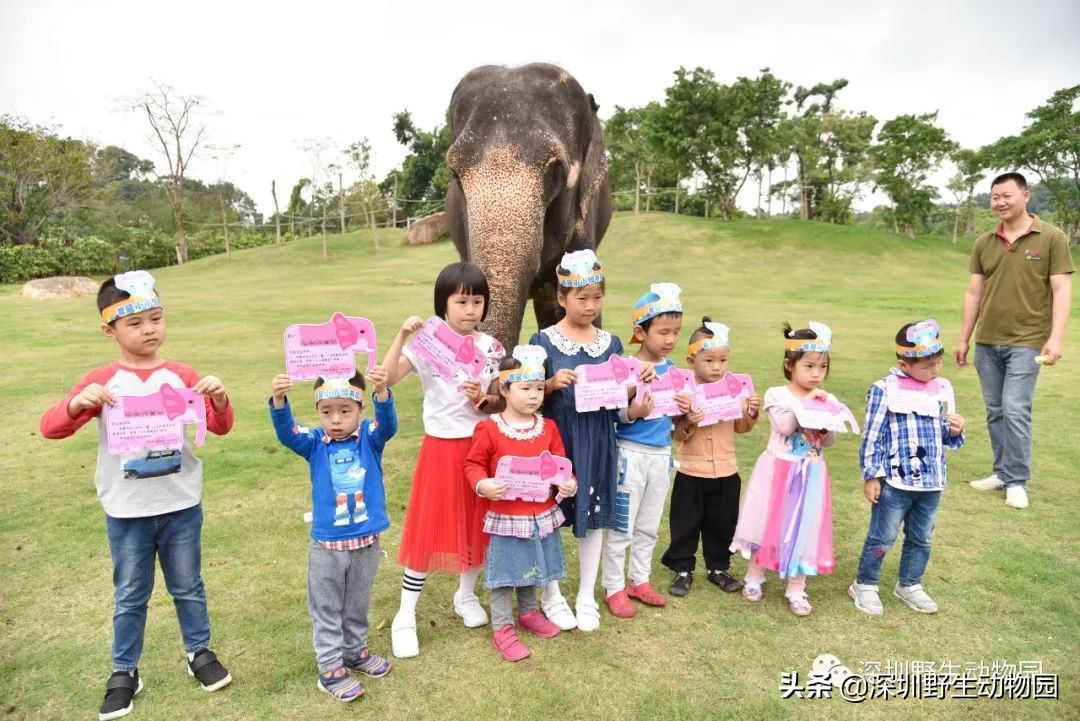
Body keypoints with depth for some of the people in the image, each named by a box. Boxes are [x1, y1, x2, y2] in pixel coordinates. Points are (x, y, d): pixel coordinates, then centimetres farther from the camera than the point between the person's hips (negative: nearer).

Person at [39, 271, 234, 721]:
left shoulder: (180, 376, -3)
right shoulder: (101, 382, -6)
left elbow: (220, 427, -2)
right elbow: (50, 428, -11)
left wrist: (220, 399, -23)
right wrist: (77, 403, -31)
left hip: (181, 506, 1)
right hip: (126, 512, -1)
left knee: (188, 587, 16)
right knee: (130, 596, 14)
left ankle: (200, 653, 35)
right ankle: (124, 672, 32)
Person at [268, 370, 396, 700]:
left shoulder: (370, 437, -7)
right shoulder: (315, 443, -7)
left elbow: (388, 424, -26)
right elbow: (286, 433, -23)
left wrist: (382, 392, -47)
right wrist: (278, 401, -44)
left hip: (366, 542, 1)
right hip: (327, 544, -1)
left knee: (358, 605, 21)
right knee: (327, 610, 11)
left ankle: (355, 651, 42)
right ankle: (330, 668, 25)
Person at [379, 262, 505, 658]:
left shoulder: (491, 347, 0)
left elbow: (500, 401, 6)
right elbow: (385, 380, -24)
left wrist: (484, 399, -15)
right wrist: (402, 337, -31)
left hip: (481, 446, 4)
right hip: (441, 447, -3)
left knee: (476, 524, 15)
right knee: (427, 529, 3)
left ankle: (466, 594, 39)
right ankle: (405, 616, 18)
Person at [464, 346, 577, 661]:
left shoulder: (548, 427, 0)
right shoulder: (489, 429, -14)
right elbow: (474, 464, -7)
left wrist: (567, 482, -14)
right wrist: (483, 485, -26)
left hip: (542, 514, 5)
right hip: (506, 516, -4)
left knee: (532, 567, 22)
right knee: (504, 572, 6)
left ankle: (528, 612, 44)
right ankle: (502, 630, 21)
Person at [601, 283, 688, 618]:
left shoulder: (672, 369, 5)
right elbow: (614, 414, -15)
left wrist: (684, 408, -6)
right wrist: (634, 412, -33)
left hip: (661, 454, 6)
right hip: (630, 454, -6)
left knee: (648, 526, 18)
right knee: (621, 527, 5)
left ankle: (640, 580, 34)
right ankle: (614, 588, 20)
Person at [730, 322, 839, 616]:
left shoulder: (825, 400, 3)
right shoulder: (776, 394, -7)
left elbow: (828, 441, 3)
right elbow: (785, 427, -22)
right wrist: (805, 402, -23)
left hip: (810, 474, 3)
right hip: (779, 471, -3)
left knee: (805, 527, 7)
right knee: (768, 522, 8)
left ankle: (796, 588, 21)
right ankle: (754, 576, 28)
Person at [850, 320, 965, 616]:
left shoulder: (942, 389, 6)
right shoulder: (885, 390, -13)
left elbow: (943, 437, 17)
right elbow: (872, 436, -10)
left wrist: (955, 431, -6)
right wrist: (871, 476, -10)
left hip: (931, 482, 6)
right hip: (895, 481, -6)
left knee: (921, 539, 18)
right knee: (882, 537, 5)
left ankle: (909, 585, 36)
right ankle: (864, 585, 22)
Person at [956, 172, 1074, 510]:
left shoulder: (1052, 238, -3)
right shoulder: (983, 243, 8)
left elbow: (1061, 290, -6)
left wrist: (1056, 338, -14)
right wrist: (963, 339, 10)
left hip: (1026, 342, -4)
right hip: (987, 342, 4)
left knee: (1016, 410, -7)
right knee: (995, 411, 10)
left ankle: (1017, 481, 5)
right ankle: (1002, 472, 21)